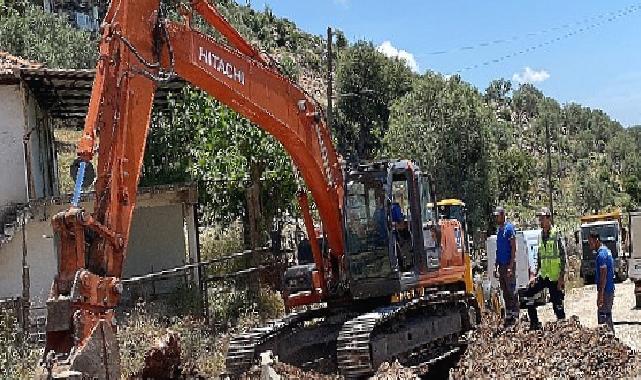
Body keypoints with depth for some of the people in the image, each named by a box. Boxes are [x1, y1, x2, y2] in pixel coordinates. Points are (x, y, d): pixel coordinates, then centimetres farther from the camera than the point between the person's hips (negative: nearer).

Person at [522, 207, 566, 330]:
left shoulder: (556, 234, -11)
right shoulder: (541, 235, 12)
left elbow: (563, 256, -14)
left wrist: (562, 277, -18)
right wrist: (535, 274, 14)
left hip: (555, 277, -8)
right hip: (543, 276, 8)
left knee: (557, 304, -3)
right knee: (528, 294, 7)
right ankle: (534, 323, 14)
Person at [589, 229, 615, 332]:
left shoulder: (601, 254, -19)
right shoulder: (606, 250, 12)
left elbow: (603, 276, -22)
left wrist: (600, 296, -22)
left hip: (605, 291, -10)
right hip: (610, 289, 10)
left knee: (603, 317, -5)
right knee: (608, 315, 18)